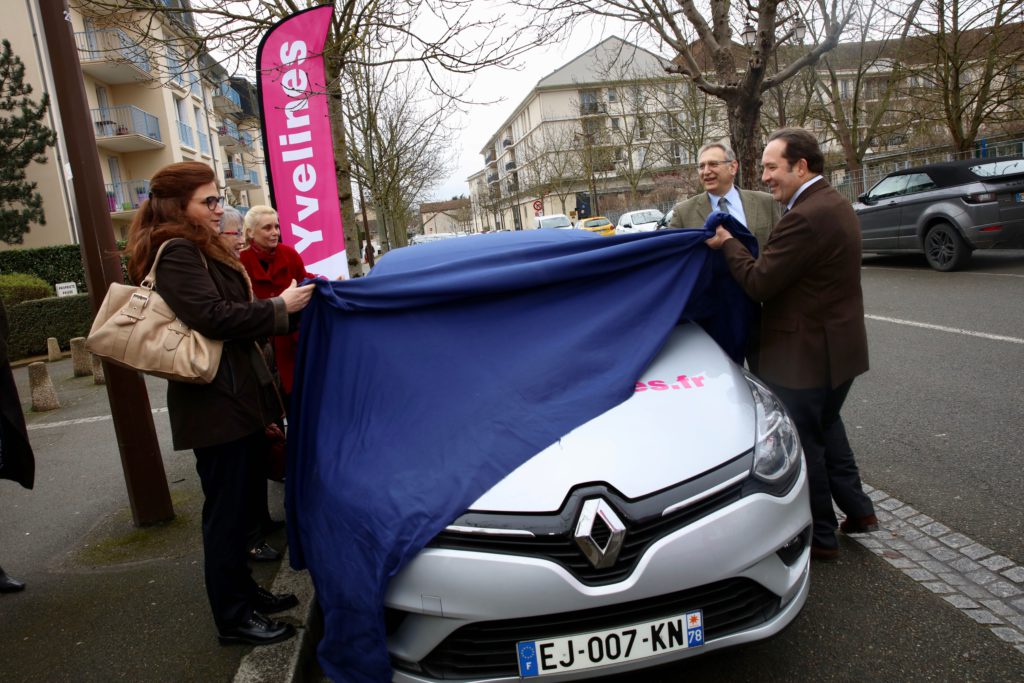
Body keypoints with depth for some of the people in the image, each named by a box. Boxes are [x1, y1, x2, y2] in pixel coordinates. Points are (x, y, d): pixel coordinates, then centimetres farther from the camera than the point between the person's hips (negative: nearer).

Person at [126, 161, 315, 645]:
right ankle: (233, 618, 11)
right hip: (214, 403, -10)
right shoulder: (177, 253, -13)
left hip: (231, 398, 10)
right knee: (226, 508, -1)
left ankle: (244, 592, 31)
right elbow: (213, 317, -24)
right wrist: (280, 307, -17)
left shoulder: (200, 250, 19)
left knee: (237, 502, 17)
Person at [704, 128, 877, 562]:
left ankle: (820, 537, 21)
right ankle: (857, 509, 36)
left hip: (805, 354, -10)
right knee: (826, 426, 27)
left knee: (803, 443, 6)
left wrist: (727, 244, -10)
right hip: (838, 345, 10)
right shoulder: (834, 204, 8)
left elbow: (759, 283, -24)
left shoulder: (805, 217, -25)